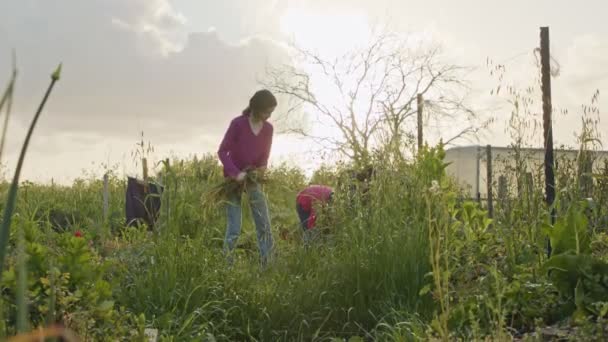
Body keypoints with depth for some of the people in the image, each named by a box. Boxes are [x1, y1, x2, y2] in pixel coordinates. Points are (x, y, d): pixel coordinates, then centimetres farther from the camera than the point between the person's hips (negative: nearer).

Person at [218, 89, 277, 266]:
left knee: (265, 226, -1)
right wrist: (236, 173, -26)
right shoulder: (237, 123, -16)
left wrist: (261, 169, -12)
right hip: (233, 180, -4)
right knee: (234, 229, -8)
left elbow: (264, 156, 8)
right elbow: (222, 152, -15)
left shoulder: (268, 129, -3)